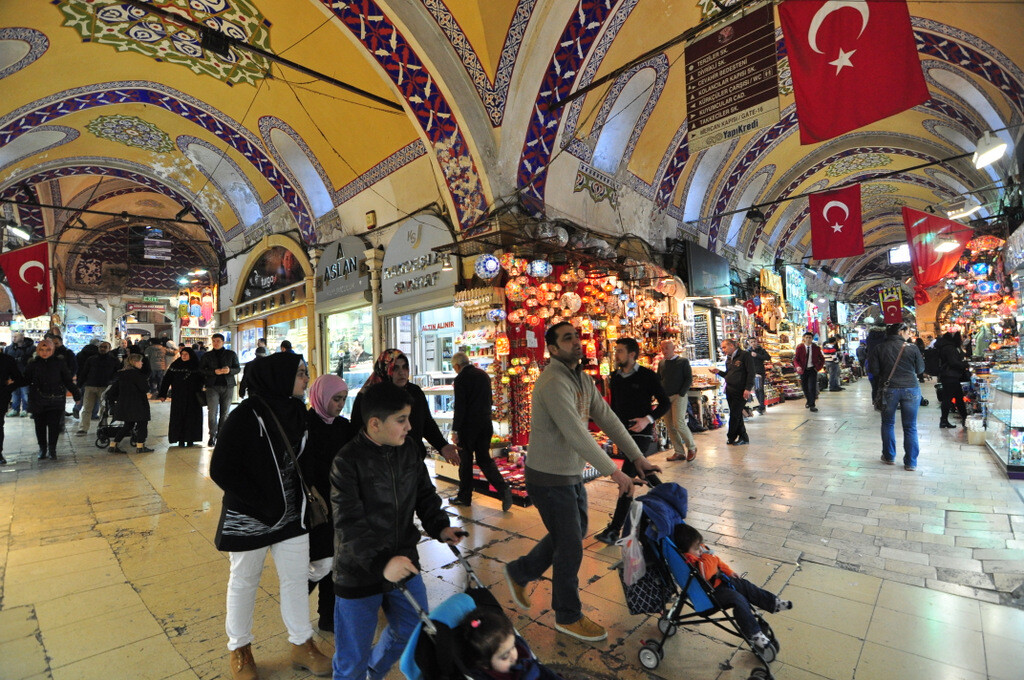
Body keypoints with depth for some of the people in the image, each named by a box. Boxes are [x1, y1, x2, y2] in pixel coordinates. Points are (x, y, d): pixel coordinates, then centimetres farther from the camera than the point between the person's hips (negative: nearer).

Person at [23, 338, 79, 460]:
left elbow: (68, 381, 3)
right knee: (40, 425, 8)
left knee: (54, 425, -3)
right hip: (38, 401, 2)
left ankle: (52, 450, 10)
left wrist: (76, 394, 0)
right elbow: (26, 380, 7)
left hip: (56, 400, -2)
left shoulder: (59, 362, 1)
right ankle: (42, 449, 22)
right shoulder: (33, 363, 4)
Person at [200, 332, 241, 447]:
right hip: (212, 386, -1)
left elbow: (238, 368, 8)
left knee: (224, 413, 5)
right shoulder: (207, 355, 9)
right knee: (212, 412, -9)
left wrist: (230, 370, -13)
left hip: (227, 386, 1)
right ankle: (212, 436, 2)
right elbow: (201, 369, 3)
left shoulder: (231, 354, 9)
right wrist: (214, 372, -14)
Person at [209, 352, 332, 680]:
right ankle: (240, 650, 40)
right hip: (249, 519, -5)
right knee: (244, 582, 16)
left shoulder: (297, 411, -2)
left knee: (297, 578, 14)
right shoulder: (246, 416, -19)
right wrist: (262, 504, -18)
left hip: (291, 516, 5)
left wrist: (302, 496, 0)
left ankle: (302, 645, 33)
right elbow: (221, 470, -18)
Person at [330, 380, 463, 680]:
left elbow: (425, 494, 7)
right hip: (359, 573, -6)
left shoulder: (410, 449, -4)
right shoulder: (347, 461, -21)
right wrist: (381, 562, -35)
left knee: (414, 630, 24)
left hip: (403, 561, 6)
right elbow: (349, 524, -25)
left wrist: (439, 526, -8)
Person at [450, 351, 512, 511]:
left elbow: (459, 407, -16)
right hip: (485, 425, 6)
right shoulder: (484, 375, 9)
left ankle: (464, 497, 21)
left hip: (468, 426, -6)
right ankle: (503, 489, -2)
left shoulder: (461, 379, -12)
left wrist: (455, 430, -11)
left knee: (465, 462, 8)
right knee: (484, 459, 13)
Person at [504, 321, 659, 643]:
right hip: (550, 478, -9)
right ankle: (568, 616, 29)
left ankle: (519, 572, 40)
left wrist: (638, 457, 1)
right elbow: (575, 433, -30)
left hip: (572, 475, 9)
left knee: (575, 532, 23)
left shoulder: (583, 380, 6)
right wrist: (613, 471, -28)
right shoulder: (553, 382, -24)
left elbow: (608, 419, 5)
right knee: (571, 546, 4)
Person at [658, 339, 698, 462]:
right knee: (669, 425, 3)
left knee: (678, 423, -13)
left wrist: (681, 394, -13)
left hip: (679, 396, -5)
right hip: (665, 398, 5)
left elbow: (689, 379, -5)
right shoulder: (661, 363, 13)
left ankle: (692, 447, 8)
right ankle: (679, 452, 12)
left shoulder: (683, 361, -1)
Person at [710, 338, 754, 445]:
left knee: (735, 415, -3)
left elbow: (751, 373, -14)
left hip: (741, 392, -8)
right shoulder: (728, 359, 15)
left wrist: (748, 389, -20)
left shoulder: (744, 356, -9)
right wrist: (719, 372, 3)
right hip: (729, 391, 8)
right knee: (737, 415, 11)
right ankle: (743, 437, 20)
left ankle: (731, 438, 9)